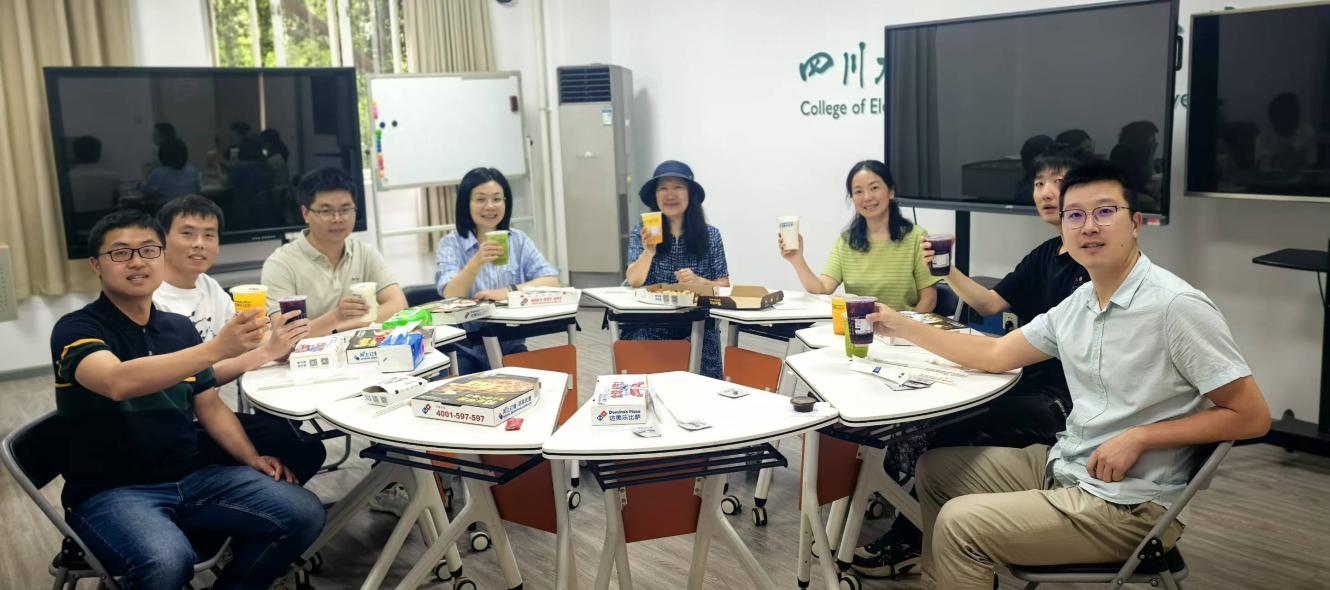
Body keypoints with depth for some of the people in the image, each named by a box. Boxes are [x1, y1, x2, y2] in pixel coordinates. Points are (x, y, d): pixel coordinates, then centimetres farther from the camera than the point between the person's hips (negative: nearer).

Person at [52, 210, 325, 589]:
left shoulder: (180, 328, 10)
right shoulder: (76, 329, -8)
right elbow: (118, 382, -30)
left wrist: (252, 459, 3)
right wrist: (216, 349, -40)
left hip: (192, 476, 6)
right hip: (112, 491, -5)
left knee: (303, 514, -14)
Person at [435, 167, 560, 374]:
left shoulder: (518, 240, 8)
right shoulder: (451, 244, 0)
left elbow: (552, 281, -5)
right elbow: (450, 297, -14)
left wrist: (509, 291, -20)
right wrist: (476, 262, -31)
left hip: (510, 346, 2)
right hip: (465, 351, -2)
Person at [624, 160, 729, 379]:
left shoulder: (710, 236, 5)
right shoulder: (642, 232, 4)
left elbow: (725, 287, 6)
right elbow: (634, 281, -7)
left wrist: (699, 282, -14)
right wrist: (649, 250, -25)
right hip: (649, 329, 0)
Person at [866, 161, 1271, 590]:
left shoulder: (1177, 307, -19)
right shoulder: (1078, 304, 4)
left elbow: (1252, 416, -17)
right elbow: (996, 355, 13)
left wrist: (1138, 438, -22)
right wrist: (903, 327, 9)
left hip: (1129, 505, -8)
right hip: (1063, 464, 8)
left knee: (959, 523, -16)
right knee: (936, 469, 14)